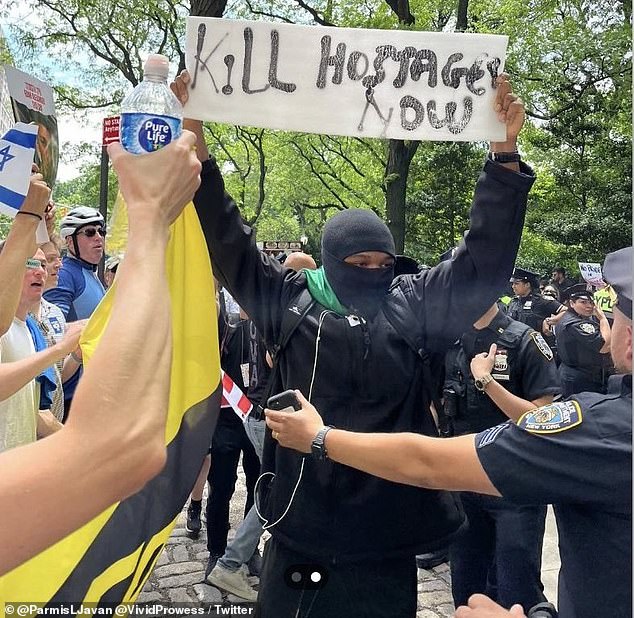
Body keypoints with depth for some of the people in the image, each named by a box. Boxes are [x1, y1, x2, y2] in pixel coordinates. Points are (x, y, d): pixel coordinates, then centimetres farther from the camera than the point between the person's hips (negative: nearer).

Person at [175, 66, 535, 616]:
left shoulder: (415, 304, 0)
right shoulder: (289, 300, -2)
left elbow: (485, 257, -1)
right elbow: (227, 241, -3)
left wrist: (504, 152, -9)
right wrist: (195, 138, -11)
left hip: (389, 526, 1)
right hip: (303, 524, 0)